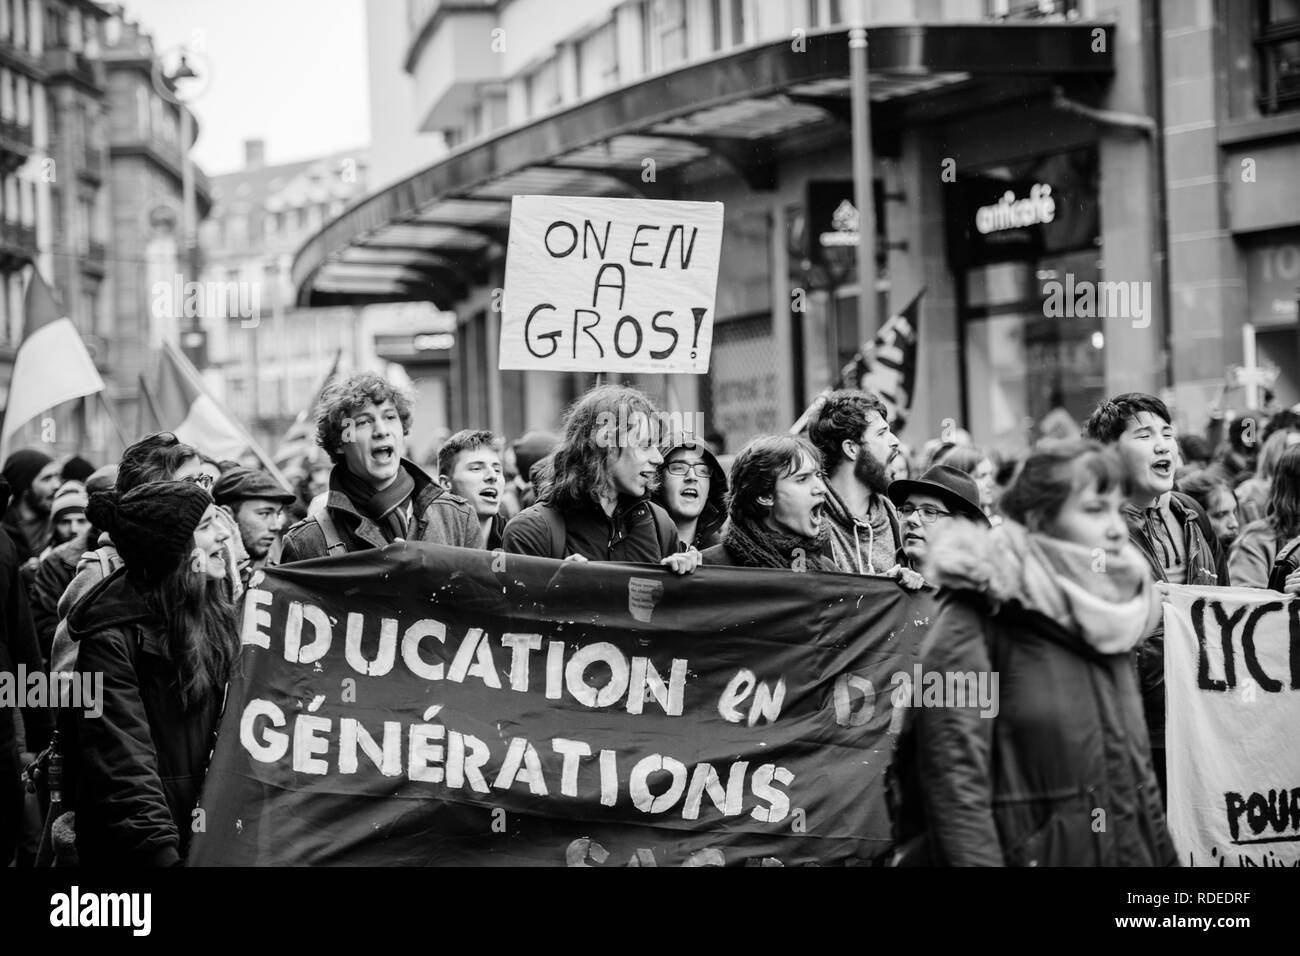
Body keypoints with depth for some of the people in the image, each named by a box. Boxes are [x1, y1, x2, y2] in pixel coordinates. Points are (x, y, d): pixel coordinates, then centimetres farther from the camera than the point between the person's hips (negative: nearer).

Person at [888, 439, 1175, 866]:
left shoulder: (1105, 617, 8)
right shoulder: (978, 615, -13)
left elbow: (1135, 763, 15)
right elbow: (954, 777, -18)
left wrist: (1165, 856, 10)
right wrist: (976, 861, -24)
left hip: (1128, 852, 7)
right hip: (1026, 853, -7)